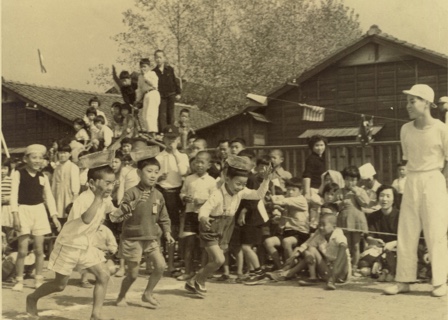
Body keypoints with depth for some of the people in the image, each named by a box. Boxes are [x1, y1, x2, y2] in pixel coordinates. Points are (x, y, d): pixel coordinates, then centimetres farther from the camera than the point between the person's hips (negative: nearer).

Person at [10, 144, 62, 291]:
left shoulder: (42, 177, 6)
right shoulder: (18, 174, -4)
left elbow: (49, 197, 9)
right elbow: (14, 195, -8)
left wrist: (54, 217, 3)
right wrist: (15, 215, -16)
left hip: (39, 211, 3)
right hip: (24, 210, -3)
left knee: (39, 248, 4)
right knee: (23, 250, -5)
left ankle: (38, 279, 16)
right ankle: (19, 281, 8)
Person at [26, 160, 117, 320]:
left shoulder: (105, 199, -3)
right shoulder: (84, 199, -28)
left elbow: (111, 209, 23)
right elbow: (86, 218, -50)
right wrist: (98, 197, -50)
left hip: (86, 246, 7)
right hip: (69, 246, -7)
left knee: (103, 275, -8)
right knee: (60, 285, 7)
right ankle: (32, 298, 35)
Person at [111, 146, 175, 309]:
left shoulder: (158, 195, 3)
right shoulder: (132, 193, -13)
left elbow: (163, 217, 15)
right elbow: (118, 214, -21)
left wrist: (167, 232, 3)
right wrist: (135, 203, -32)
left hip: (151, 239, 5)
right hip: (132, 239, -5)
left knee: (161, 265, -10)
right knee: (133, 274, 2)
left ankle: (148, 294, 13)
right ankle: (121, 296, 30)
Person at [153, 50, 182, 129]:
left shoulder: (170, 69, 3)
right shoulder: (154, 72, 3)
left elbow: (176, 81, 6)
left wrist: (178, 93, 2)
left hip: (171, 95, 1)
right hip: (161, 96, -1)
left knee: (170, 115, 7)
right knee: (162, 115, -7)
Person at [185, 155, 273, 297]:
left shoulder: (240, 192, -5)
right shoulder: (218, 195, -26)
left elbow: (259, 195, 0)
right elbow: (205, 209, -35)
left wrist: (265, 181, -14)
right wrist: (203, 218, -58)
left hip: (224, 232, 7)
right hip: (210, 230, -7)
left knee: (214, 261, 9)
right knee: (219, 260, -18)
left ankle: (193, 282, 27)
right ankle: (199, 281, 4)